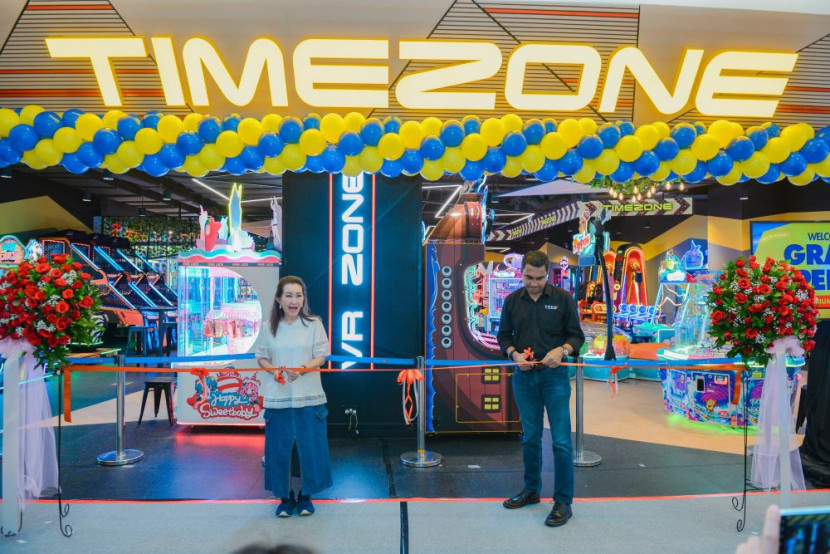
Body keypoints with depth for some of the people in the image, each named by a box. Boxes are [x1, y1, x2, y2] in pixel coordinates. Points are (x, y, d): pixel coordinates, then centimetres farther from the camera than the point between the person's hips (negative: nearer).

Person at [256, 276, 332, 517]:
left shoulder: (313, 324, 0)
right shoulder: (269, 327, 4)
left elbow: (321, 357, -2)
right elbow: (261, 357, 10)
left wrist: (302, 369, -20)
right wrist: (274, 370, -11)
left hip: (309, 397, -1)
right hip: (277, 397, 1)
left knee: (310, 446, 3)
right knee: (279, 447, 6)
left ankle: (306, 496, 22)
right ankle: (284, 496, 22)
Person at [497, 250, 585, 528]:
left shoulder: (562, 298, -3)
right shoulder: (512, 301, 4)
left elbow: (576, 335, 0)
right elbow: (504, 336, 10)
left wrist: (561, 350, -20)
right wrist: (515, 354, -10)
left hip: (554, 375, -3)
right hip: (524, 376, 3)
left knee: (561, 440, -4)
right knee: (529, 437, 13)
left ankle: (563, 502, 5)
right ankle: (531, 490, 28)